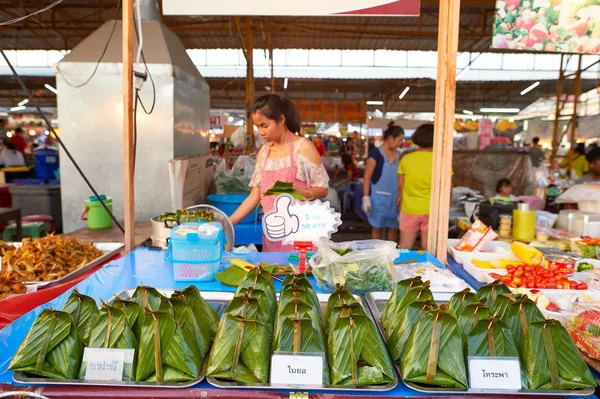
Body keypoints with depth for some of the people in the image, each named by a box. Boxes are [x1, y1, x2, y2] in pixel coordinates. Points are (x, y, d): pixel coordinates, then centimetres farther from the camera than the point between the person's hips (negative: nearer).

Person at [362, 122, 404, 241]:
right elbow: (367, 177, -11)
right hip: (379, 197, -6)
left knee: (394, 227, 9)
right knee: (377, 227, 4)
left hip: (395, 197, 6)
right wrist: (366, 197, -15)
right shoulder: (375, 153, -9)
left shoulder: (397, 155, 10)